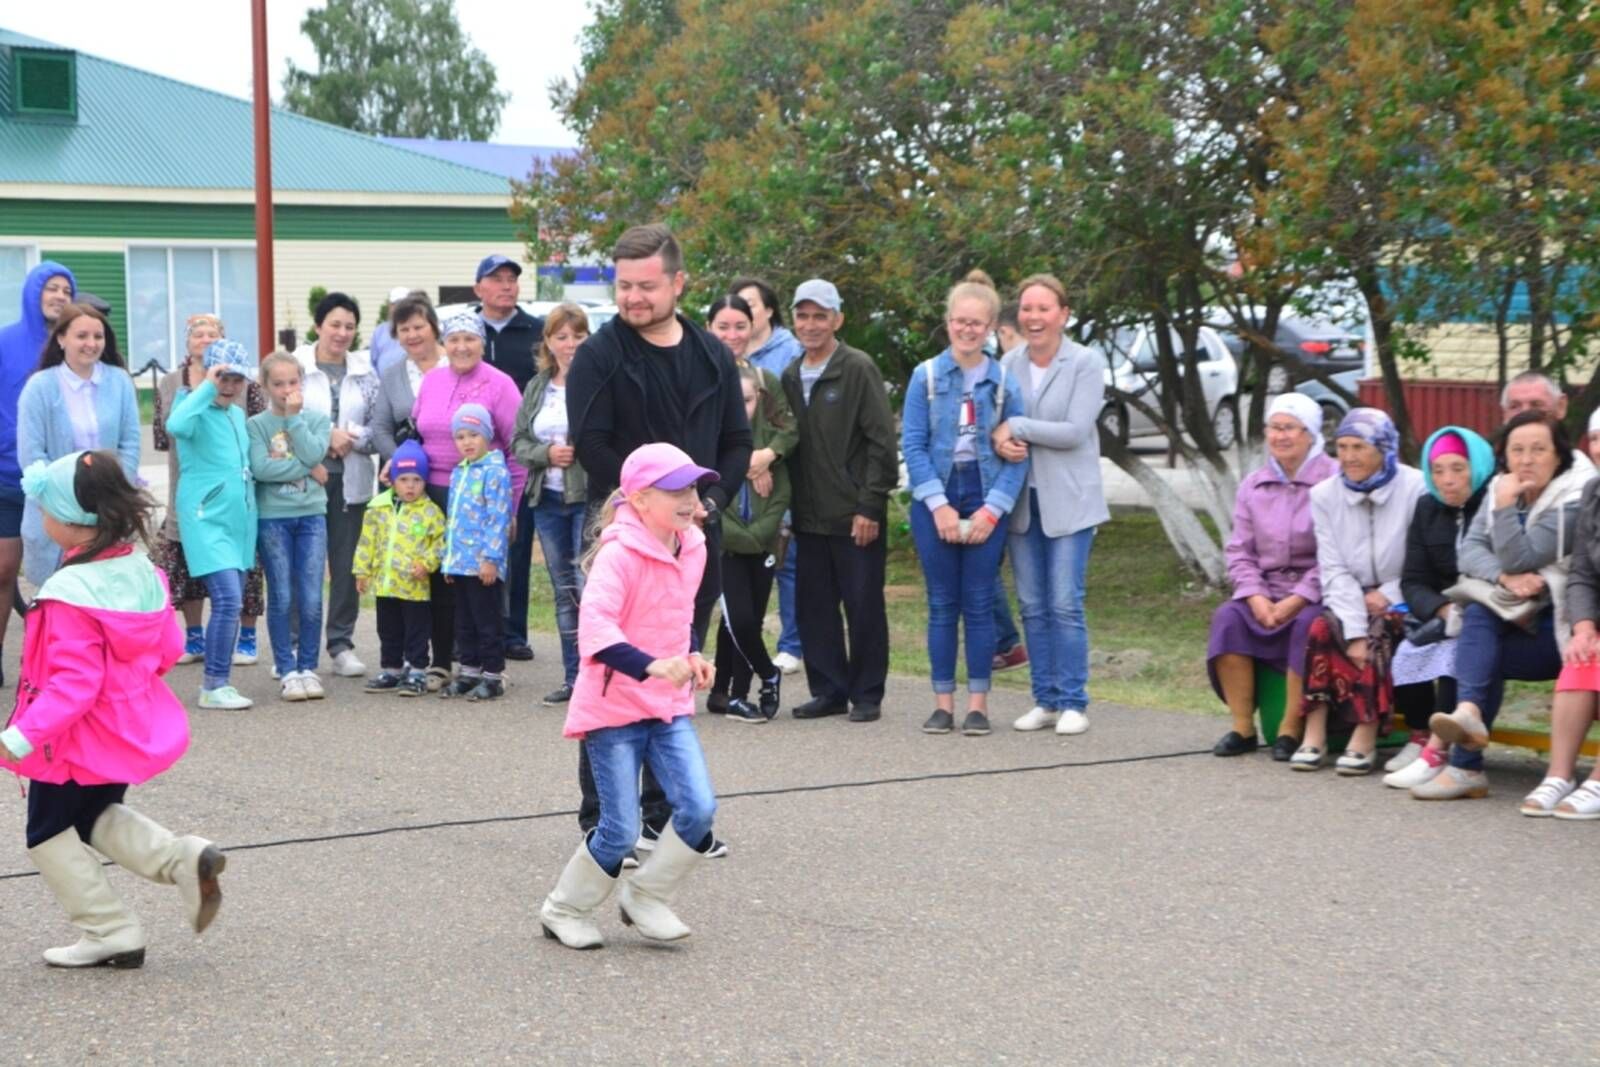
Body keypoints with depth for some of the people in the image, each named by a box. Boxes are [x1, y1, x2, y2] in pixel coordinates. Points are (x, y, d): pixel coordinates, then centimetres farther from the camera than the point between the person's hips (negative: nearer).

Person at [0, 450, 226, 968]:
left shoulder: (69, 593, -25)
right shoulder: (142, 571, -2)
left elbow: (73, 682, -29)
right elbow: (169, 649, 7)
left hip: (78, 738, -8)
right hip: (131, 726, 8)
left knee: (50, 833, 11)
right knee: (99, 817, 26)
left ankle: (111, 933, 10)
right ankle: (186, 858, 3)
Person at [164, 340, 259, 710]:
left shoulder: (238, 414, 15)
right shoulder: (198, 411, -9)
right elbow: (176, 426, -33)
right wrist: (207, 387, -27)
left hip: (238, 522, 8)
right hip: (206, 522, -8)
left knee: (231, 604, 10)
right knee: (227, 600, -16)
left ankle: (220, 683, 17)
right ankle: (213, 686, -10)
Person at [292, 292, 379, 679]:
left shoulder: (364, 372, 10)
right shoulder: (295, 367, 1)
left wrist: (351, 439, -11)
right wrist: (326, 435, -14)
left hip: (350, 479, 3)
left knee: (346, 563, 5)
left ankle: (341, 643, 13)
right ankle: (293, 644, 9)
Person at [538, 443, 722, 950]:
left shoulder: (693, 548, 5)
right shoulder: (619, 556, -20)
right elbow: (594, 628, -34)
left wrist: (692, 654, 6)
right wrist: (650, 666, -46)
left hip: (670, 705, 7)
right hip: (614, 708, -6)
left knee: (699, 808, -9)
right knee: (620, 831, -4)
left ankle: (647, 899, 13)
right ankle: (564, 911, 21)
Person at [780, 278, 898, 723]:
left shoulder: (858, 368, -7)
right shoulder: (791, 376, 12)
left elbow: (882, 441, -11)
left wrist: (869, 505, -15)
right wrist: (790, 505, 10)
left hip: (854, 515, -6)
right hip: (809, 518, 6)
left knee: (863, 607, 1)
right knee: (812, 607, 8)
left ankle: (866, 695, 10)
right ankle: (829, 691, 18)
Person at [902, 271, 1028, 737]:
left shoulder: (1005, 382, 2)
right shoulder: (926, 376, 0)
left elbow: (1018, 455, 0)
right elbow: (912, 445, -3)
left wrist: (992, 509, -10)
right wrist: (939, 505, -11)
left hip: (986, 503, 0)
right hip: (934, 501, 0)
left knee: (979, 604, 2)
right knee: (942, 605, 4)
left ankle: (978, 703, 7)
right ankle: (943, 702, 9)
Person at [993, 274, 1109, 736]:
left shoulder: (1086, 364, -6)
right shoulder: (1008, 364, 6)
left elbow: (1075, 431, -15)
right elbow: (994, 420, 7)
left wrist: (1018, 428, -14)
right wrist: (999, 440, -16)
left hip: (1068, 501, -4)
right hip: (1022, 500, 4)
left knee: (1065, 604, -6)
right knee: (1032, 606, 7)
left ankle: (1073, 702, 2)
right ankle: (1045, 700, 15)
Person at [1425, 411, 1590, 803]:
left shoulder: (1573, 498, -12)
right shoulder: (1501, 488, 9)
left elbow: (1521, 559, -18)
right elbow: (1469, 549, -3)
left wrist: (1504, 507, -24)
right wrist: (1505, 577, -21)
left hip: (1561, 624, -6)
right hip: (1519, 617, 6)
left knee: (1478, 650, -28)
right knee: (1477, 616, -27)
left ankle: (1466, 765, -31)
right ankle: (1470, 717, -42)